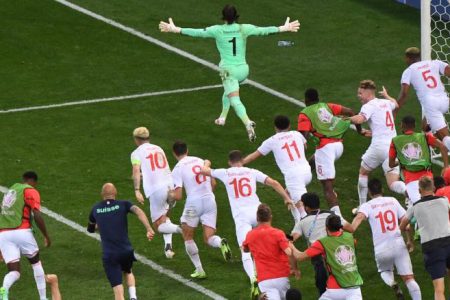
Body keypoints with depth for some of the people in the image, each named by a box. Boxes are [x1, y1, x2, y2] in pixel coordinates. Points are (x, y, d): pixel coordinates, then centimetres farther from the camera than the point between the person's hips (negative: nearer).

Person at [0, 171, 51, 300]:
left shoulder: (11, 190, 24)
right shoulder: (31, 191, 3)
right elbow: (37, 216, -10)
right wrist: (46, 236, -1)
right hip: (22, 231, -4)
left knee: (14, 271, 3)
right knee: (36, 263, 20)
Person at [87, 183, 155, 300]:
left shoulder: (95, 209, 9)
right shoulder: (123, 205, 3)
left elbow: (91, 228, 26)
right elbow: (138, 211, -17)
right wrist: (149, 229, -26)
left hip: (109, 255, -1)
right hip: (126, 251, 1)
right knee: (128, 272, 32)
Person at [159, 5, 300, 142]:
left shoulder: (217, 30, -9)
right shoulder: (244, 29, -4)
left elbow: (197, 32, -7)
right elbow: (263, 30, 1)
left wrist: (175, 29, 0)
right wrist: (284, 28, 12)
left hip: (228, 70, -4)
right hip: (243, 69, 4)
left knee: (235, 100, -12)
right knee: (228, 91, 32)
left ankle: (248, 124, -35)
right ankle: (222, 117, 44)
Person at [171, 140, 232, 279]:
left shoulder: (177, 169, -5)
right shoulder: (201, 161, 11)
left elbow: (178, 196, -10)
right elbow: (213, 183, 16)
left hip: (193, 202, -4)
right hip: (210, 201, 4)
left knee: (188, 237, 18)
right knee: (209, 238, 7)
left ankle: (199, 270, 14)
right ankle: (221, 243, -29)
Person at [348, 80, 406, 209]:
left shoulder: (369, 106, -3)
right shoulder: (386, 103, 19)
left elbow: (360, 119, -24)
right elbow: (395, 104, 45)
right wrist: (386, 96, 65)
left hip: (379, 145, -6)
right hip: (394, 145, 6)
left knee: (363, 172, 21)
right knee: (393, 184, -1)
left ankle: (362, 206, 24)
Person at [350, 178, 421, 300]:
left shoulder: (367, 205, 2)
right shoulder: (392, 201, 10)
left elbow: (359, 217, -19)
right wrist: (410, 240, 21)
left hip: (381, 249, -1)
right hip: (398, 244, 1)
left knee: (385, 271, 27)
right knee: (409, 278, 3)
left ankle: (393, 284, -3)